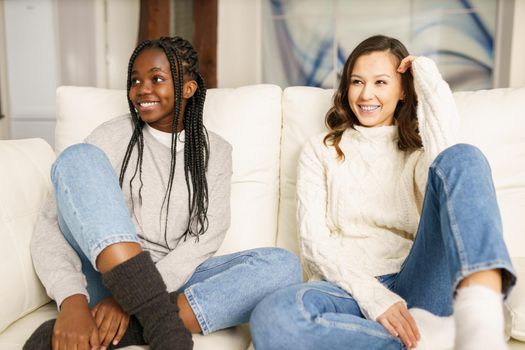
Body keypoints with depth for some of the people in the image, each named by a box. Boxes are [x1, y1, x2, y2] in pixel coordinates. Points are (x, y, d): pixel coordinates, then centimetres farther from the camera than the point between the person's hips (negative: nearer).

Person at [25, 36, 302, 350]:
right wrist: (72, 301, -26)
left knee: (283, 265, -23)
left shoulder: (215, 151, 6)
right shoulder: (112, 136, 1)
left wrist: (134, 296, -20)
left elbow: (206, 237, -6)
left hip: (176, 281, 1)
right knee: (78, 158, -21)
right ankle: (162, 320, -33)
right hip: (104, 277, -1)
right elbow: (50, 225, -7)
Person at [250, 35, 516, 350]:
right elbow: (314, 240, 3)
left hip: (415, 284, 1)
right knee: (272, 318, -35)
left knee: (462, 158, -23)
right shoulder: (321, 151, 16)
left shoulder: (418, 149, 19)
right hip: (349, 286, 0)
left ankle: (481, 320, -44)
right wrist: (373, 295, -13)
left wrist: (430, 79, 3)